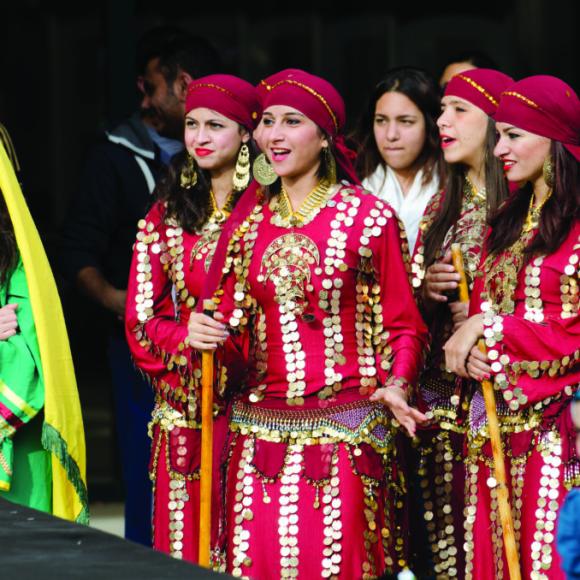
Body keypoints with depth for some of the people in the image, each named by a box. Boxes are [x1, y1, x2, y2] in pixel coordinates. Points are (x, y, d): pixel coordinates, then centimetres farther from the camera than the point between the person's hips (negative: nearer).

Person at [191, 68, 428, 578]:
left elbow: (402, 325, 0)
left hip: (344, 437, -4)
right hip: (260, 435, 4)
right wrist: (205, 338, -3)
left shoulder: (369, 217, -1)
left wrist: (396, 385, -17)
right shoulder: (250, 222, 11)